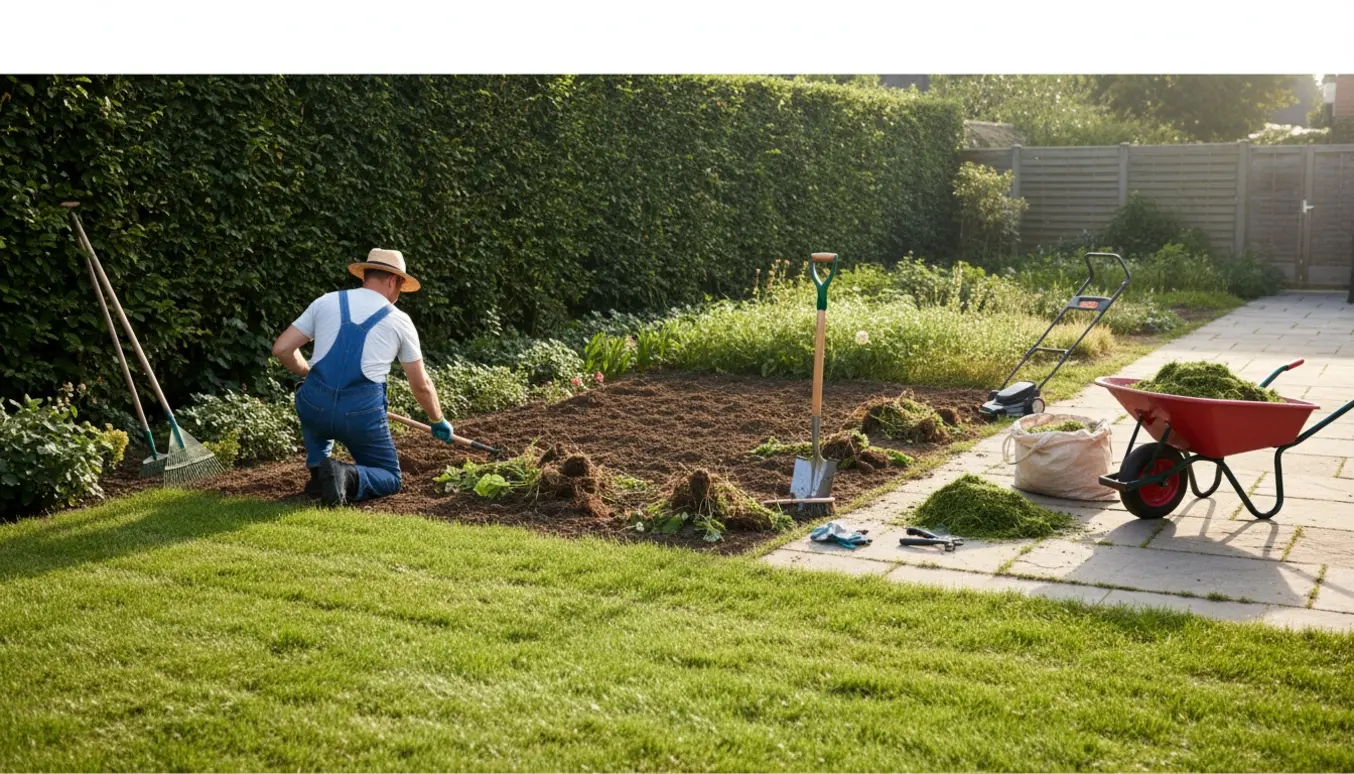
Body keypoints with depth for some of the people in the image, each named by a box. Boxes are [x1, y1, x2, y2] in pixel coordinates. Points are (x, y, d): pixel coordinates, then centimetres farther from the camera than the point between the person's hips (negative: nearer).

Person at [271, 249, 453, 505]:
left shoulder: (325, 302, 12)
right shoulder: (400, 321, 10)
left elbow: (282, 348, 11)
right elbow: (421, 385, 18)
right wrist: (438, 422, 35)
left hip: (314, 407, 2)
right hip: (362, 414, -2)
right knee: (390, 479, 19)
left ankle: (318, 470, 19)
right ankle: (349, 477, -14)